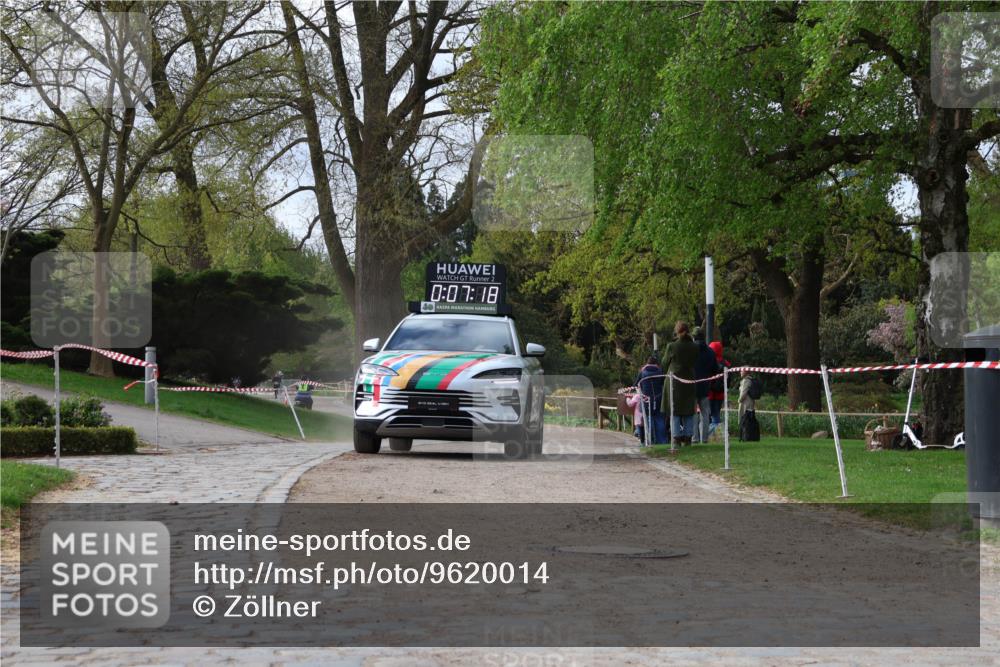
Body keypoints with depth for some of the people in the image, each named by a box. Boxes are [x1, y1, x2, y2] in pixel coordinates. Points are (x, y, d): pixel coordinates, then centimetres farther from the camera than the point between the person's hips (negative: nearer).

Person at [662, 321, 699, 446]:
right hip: (690, 382, 3)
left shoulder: (672, 346, -11)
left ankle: (677, 437, 1)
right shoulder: (694, 347, -2)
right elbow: (695, 362, 8)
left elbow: (665, 362, 1)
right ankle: (688, 437, 10)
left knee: (675, 412, 4)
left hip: (674, 381, -3)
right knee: (689, 412, 11)